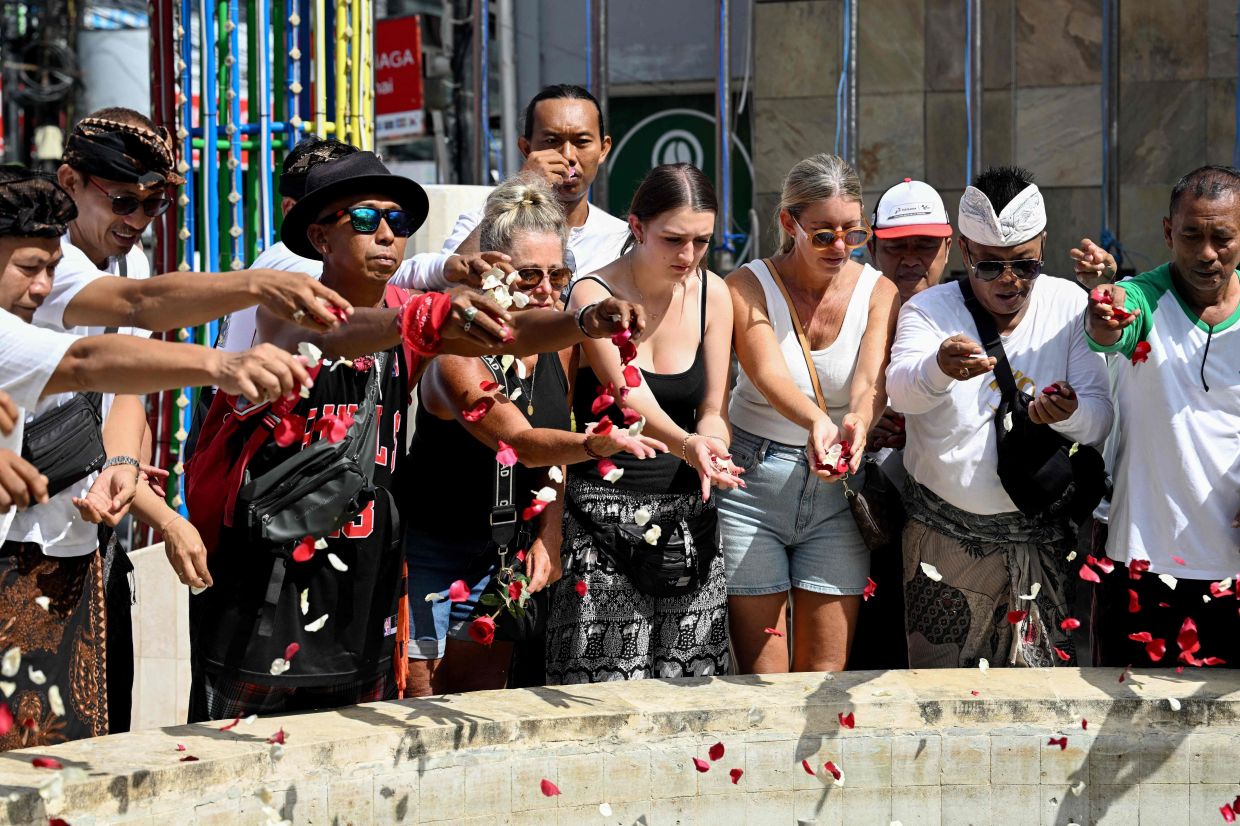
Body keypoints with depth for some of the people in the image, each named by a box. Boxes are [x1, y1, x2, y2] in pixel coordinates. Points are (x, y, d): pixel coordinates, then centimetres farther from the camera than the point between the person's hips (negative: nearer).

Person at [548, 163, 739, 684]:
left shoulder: (712, 294, 5)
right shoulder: (593, 295, -10)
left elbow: (713, 410, 7)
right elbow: (631, 398, -23)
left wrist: (711, 452, -15)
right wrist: (686, 445, -41)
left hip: (688, 517, 4)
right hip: (605, 518, -4)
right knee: (607, 701, -8)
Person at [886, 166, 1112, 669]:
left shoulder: (1070, 306, 2)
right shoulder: (928, 310, -4)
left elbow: (1101, 420, -3)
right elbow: (901, 390, -24)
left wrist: (1069, 414, -27)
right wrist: (941, 368, -47)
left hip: (1040, 539, 1)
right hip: (945, 530, -1)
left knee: (1041, 666, 6)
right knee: (940, 667, 5)